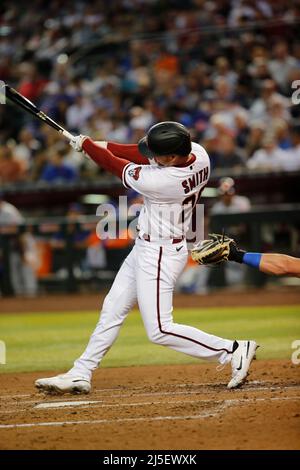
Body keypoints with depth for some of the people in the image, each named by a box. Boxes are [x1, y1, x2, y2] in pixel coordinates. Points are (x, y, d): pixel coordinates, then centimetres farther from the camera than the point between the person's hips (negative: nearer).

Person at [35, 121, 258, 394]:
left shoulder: (160, 181, -32)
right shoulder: (197, 152, -11)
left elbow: (116, 166, -16)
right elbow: (143, 153, 5)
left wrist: (85, 144, 1)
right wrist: (105, 145, 1)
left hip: (159, 254, -10)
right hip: (146, 249, 10)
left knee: (160, 331, -5)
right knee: (112, 310, 16)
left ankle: (234, 351, -1)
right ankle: (80, 375, 24)